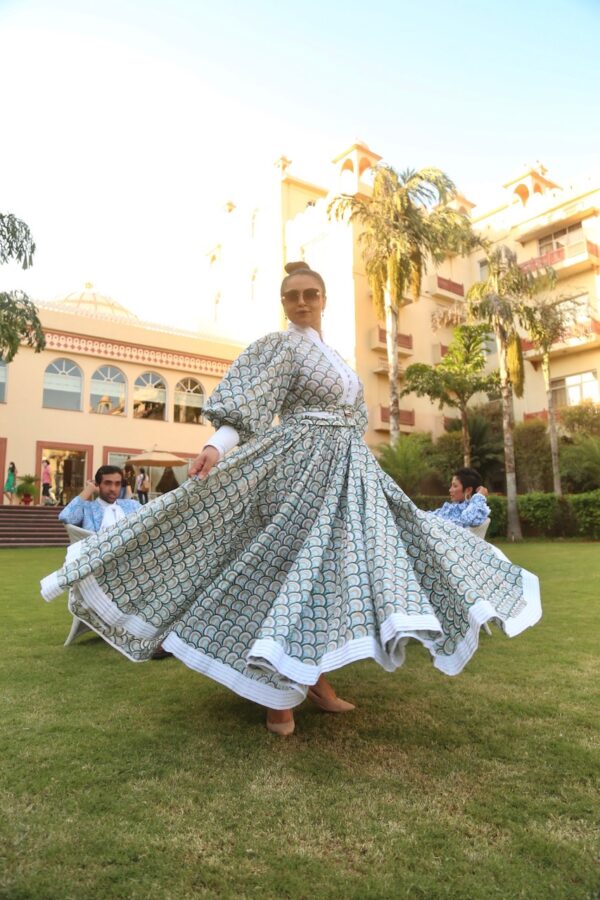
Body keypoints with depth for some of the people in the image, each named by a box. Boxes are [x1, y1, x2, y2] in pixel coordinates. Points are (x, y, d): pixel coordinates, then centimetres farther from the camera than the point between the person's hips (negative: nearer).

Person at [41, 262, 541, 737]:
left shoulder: (334, 356, 20)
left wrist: (365, 466, 26)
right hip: (299, 465, -8)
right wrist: (216, 447, -32)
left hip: (347, 468, 8)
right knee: (292, 561, -7)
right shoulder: (279, 346, -4)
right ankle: (278, 689, 6)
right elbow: (245, 406, -17)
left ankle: (315, 677, 20)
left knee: (330, 567, 8)